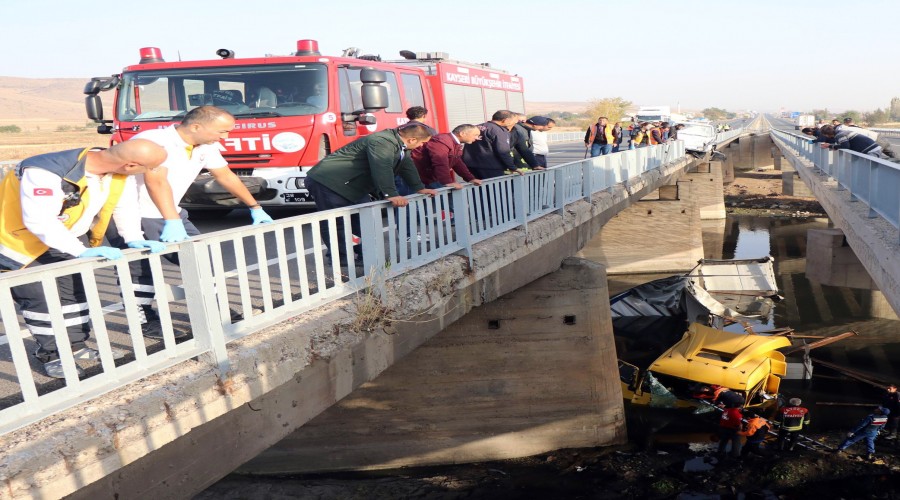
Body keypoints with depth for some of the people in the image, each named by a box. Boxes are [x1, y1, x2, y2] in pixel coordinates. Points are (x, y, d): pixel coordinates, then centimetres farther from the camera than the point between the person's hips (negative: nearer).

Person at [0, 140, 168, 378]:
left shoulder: (121, 174, -17)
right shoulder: (47, 173, -39)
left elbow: (126, 206, -4)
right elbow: (39, 221, -39)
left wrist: (134, 239, -16)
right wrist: (81, 251, -40)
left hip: (62, 240, 7)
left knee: (75, 291, 12)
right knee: (42, 299, -3)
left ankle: (76, 346, 28)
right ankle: (51, 356, 14)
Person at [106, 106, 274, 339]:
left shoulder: (205, 147, 0)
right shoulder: (154, 141, -24)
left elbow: (226, 176, 12)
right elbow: (156, 181, -36)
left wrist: (255, 207, 15)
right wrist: (172, 221, -46)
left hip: (169, 215, 8)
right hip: (130, 216, -7)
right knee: (140, 271, -8)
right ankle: (146, 323, 6)